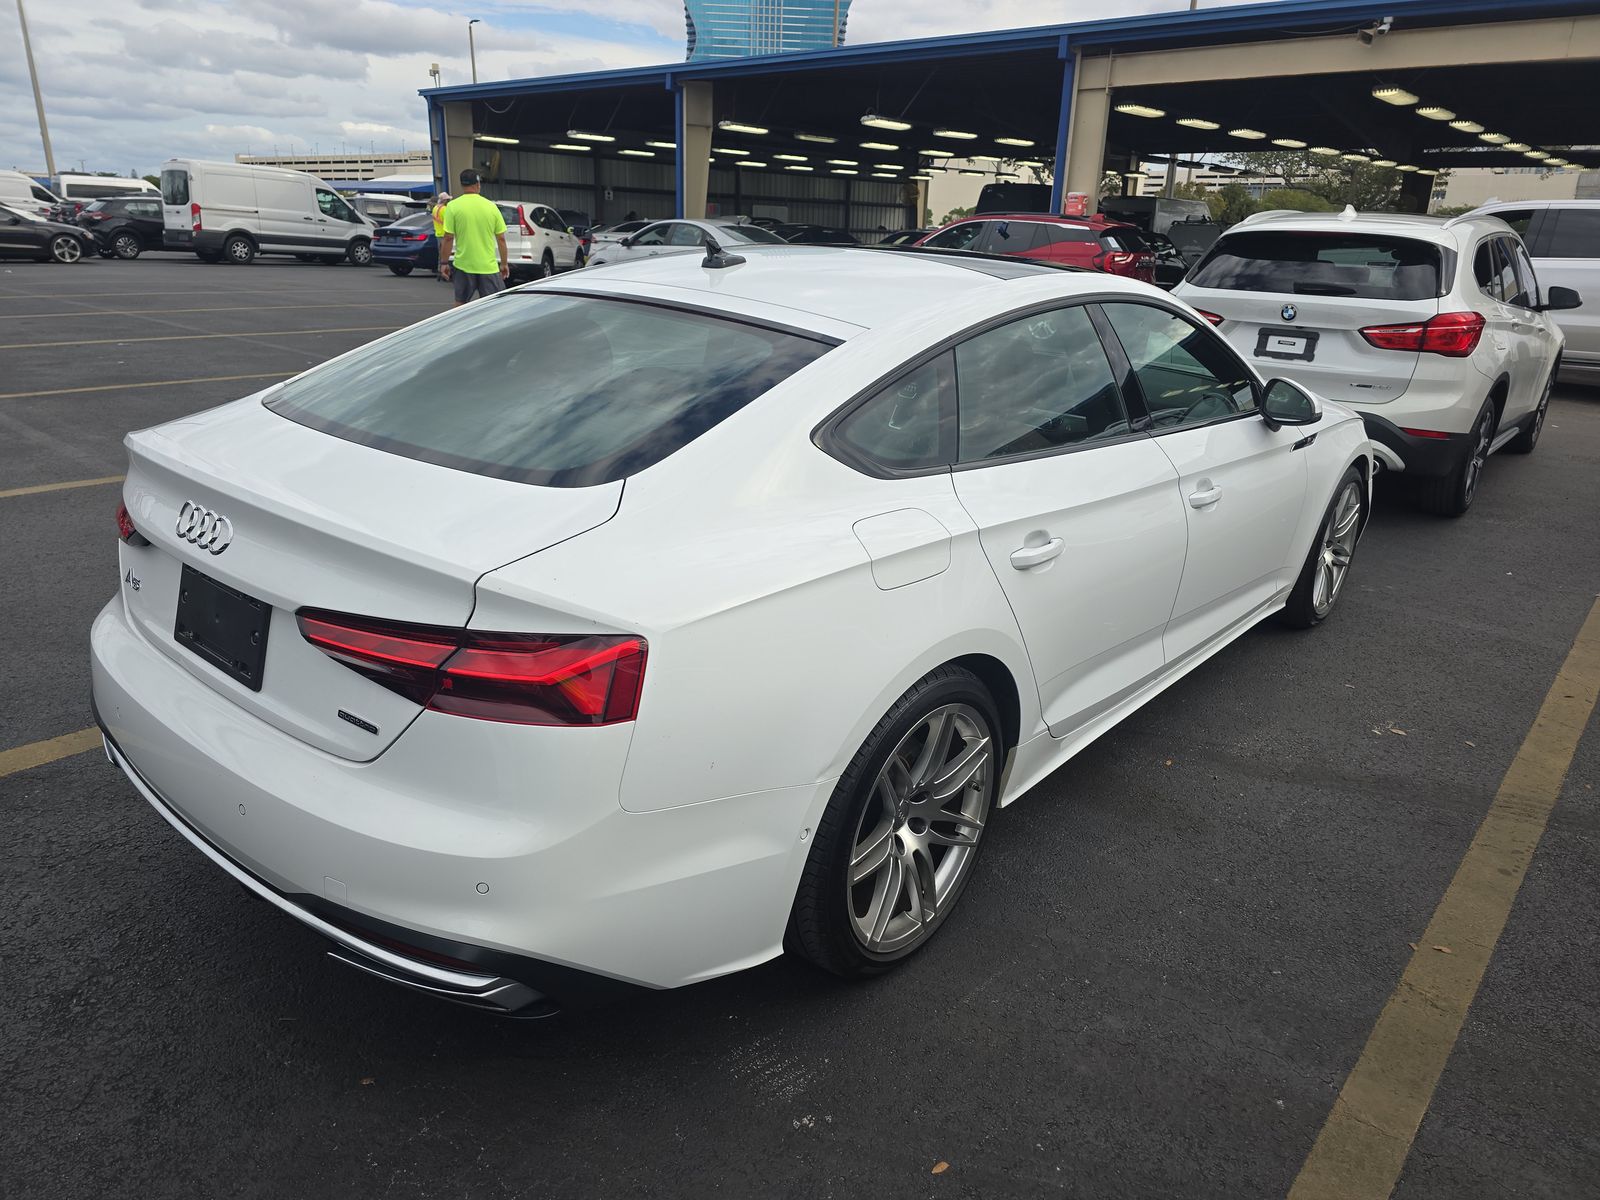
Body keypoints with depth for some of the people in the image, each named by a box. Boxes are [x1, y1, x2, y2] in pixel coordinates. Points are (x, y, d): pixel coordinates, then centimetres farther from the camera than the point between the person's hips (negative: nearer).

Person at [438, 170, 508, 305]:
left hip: (463, 265, 0)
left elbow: (448, 238, -7)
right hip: (488, 267, 0)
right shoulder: (491, 207, 0)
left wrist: (444, 263, 2)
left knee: (460, 303, 13)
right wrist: (504, 263, 12)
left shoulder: (453, 206, -4)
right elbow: (501, 239, 2)